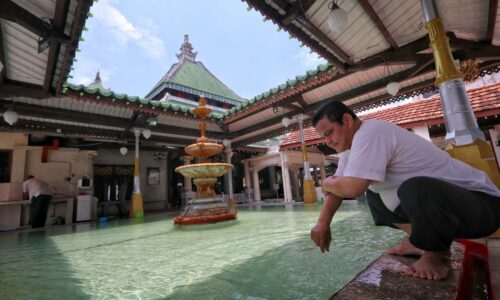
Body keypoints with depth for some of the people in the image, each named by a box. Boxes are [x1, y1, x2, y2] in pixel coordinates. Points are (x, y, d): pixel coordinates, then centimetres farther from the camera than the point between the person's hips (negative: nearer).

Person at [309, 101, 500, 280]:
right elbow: (340, 186, 4)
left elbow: (352, 188, -34)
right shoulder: (352, 141, 4)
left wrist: (327, 184, -12)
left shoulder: (370, 133, -26)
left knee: (415, 190, -35)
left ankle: (437, 253, -6)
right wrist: (323, 223, -7)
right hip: (437, 199, 9)